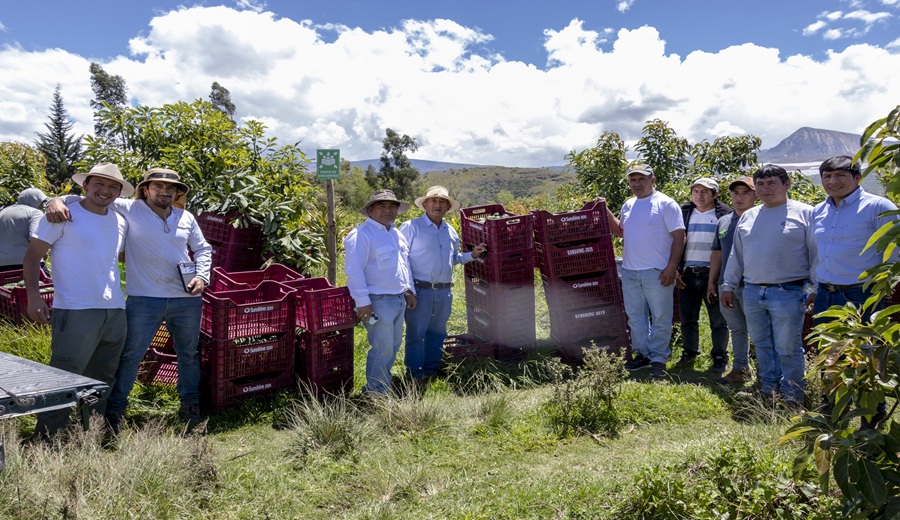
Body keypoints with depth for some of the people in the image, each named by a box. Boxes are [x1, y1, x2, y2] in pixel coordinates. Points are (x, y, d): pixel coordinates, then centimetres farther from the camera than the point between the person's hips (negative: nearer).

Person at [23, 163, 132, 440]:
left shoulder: (120, 222, 13)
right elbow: (33, 255, -5)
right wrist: (33, 296, -14)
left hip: (115, 312, 7)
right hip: (76, 312, -6)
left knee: (103, 379, 14)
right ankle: (46, 440, 5)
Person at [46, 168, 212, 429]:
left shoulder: (186, 218, 9)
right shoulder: (129, 210, -2)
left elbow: (203, 249, 18)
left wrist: (202, 276, 3)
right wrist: (58, 200, -22)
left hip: (187, 299, 4)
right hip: (144, 299, -3)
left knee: (189, 353, 16)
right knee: (130, 355, 2)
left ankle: (190, 404, 33)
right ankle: (114, 410, 16)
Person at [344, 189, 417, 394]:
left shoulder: (397, 233, 15)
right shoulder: (362, 234, -14)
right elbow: (353, 270, -19)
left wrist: (410, 290, 20)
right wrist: (363, 302, -22)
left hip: (399, 299, 9)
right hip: (378, 301, -9)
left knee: (394, 346, 17)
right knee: (382, 349, -5)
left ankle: (383, 383, 31)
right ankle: (377, 393, 9)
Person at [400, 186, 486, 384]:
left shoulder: (451, 232, 14)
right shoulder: (411, 227, -5)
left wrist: (472, 255, 10)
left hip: (444, 292, 6)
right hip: (420, 291, -6)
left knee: (437, 333, 14)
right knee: (416, 333, -2)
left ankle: (431, 370, 26)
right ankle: (414, 374, 8)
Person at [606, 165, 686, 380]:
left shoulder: (666, 204, -6)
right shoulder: (628, 205, 13)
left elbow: (678, 237, -9)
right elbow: (621, 231, 24)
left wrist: (671, 267, -16)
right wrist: (607, 213, 10)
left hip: (657, 272, -6)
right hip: (629, 271, 7)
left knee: (660, 318, 1)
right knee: (635, 316, 13)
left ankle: (658, 359, 10)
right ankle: (642, 354, 26)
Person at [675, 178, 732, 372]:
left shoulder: (725, 215, -1)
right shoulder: (684, 213, 9)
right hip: (688, 275, 3)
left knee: (718, 320, 4)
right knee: (687, 318, 10)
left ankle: (720, 358, 16)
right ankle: (689, 353, 24)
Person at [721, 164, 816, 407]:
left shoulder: (804, 213, -1)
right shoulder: (748, 216, 14)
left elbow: (816, 253, -3)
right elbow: (736, 254, 18)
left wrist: (814, 289, -8)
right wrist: (728, 285, 16)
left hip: (788, 293, -5)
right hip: (752, 293, 5)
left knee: (788, 348, 0)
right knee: (762, 345, 13)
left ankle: (792, 397, 14)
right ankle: (768, 391, 26)